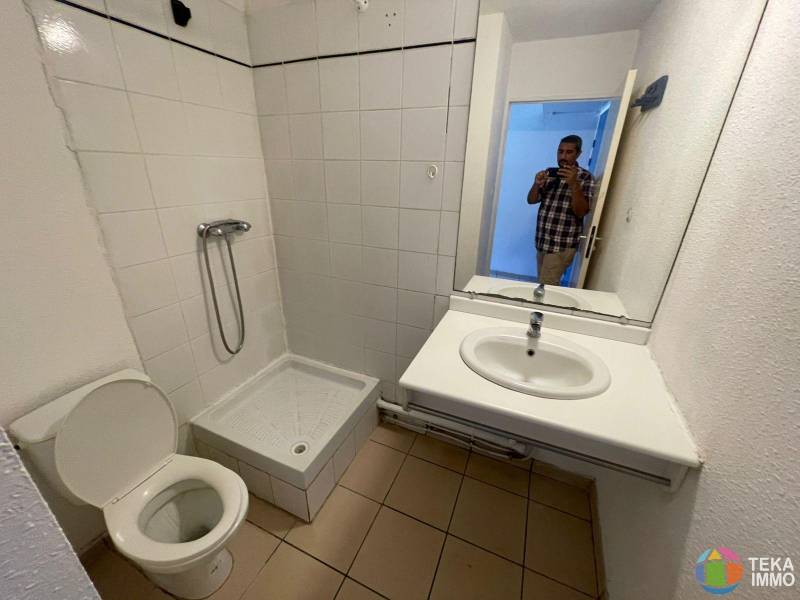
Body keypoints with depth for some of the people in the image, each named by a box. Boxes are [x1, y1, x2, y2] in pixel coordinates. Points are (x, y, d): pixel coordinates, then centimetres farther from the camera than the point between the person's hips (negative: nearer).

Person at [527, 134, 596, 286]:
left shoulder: (585, 177, -5)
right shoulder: (549, 173, 10)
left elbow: (581, 212, -13)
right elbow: (531, 200, 7)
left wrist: (573, 184, -24)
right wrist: (537, 184, -13)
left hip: (562, 245, -5)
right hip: (542, 241, 5)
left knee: (546, 286, -10)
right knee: (544, 284, 12)